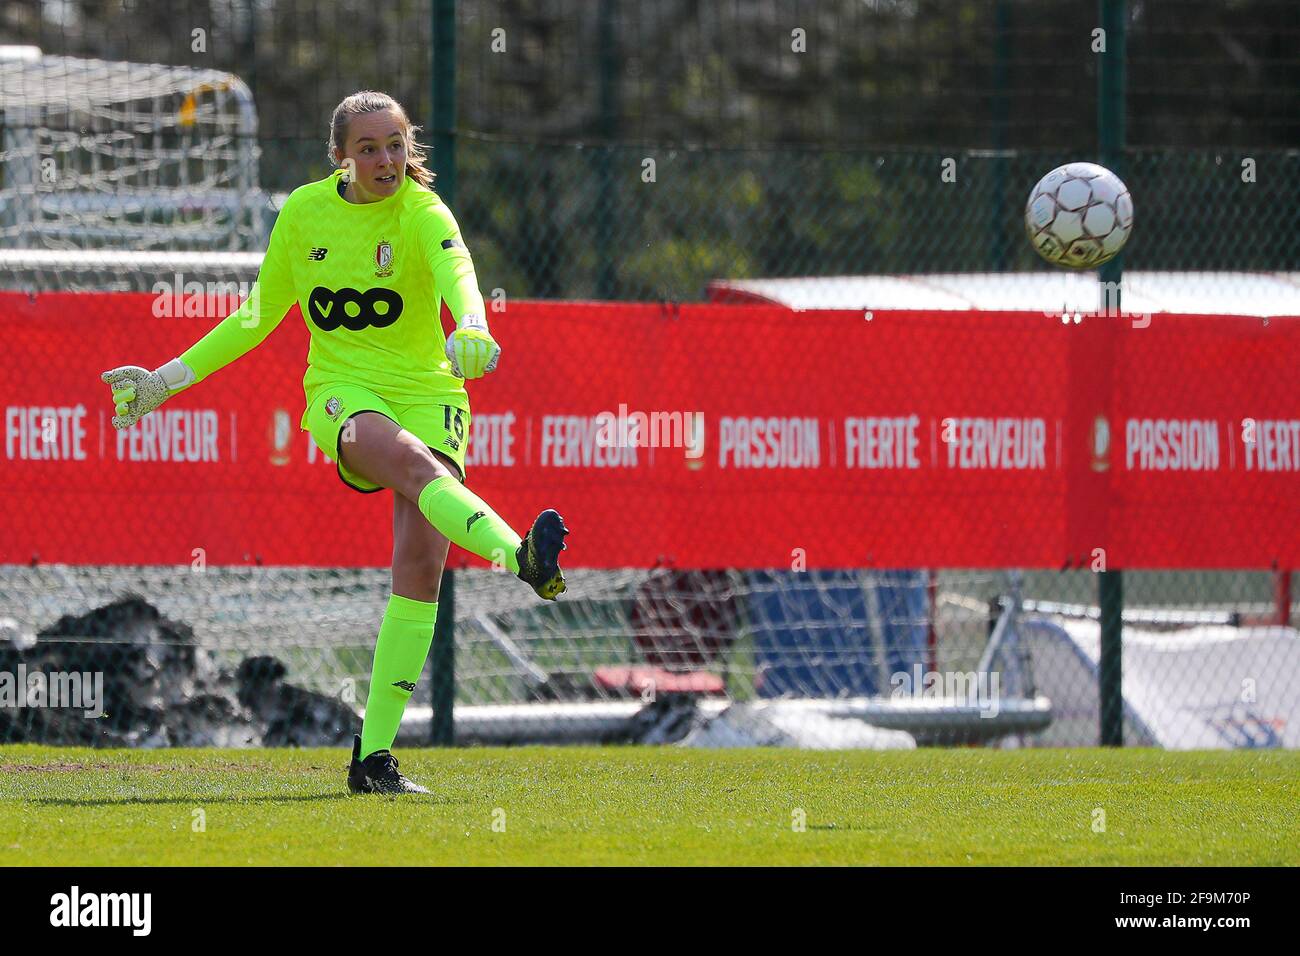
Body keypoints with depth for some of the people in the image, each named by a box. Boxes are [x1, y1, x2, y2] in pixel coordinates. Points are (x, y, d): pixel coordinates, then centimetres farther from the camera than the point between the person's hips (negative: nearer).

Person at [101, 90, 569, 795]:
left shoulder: (422, 213, -5)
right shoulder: (304, 213, 6)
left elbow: (457, 271, -29)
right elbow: (260, 314, 20)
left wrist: (472, 330, -52)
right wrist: (168, 379, 20)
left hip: (426, 392, -1)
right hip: (341, 393, 1)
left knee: (422, 560, -17)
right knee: (406, 456, -35)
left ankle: (374, 754, -12)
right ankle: (520, 557, -64)